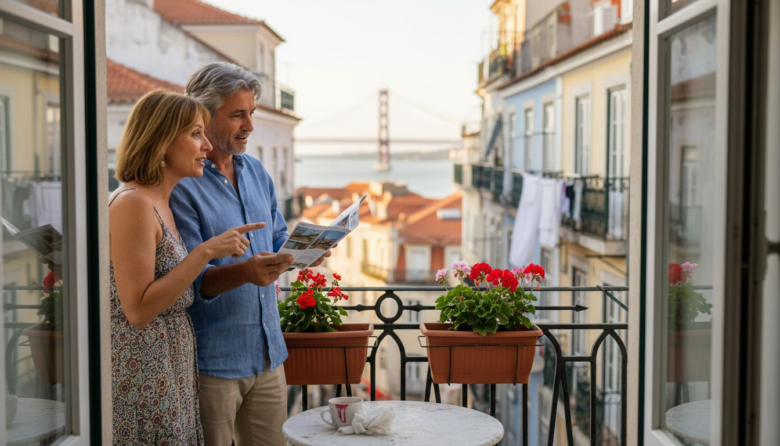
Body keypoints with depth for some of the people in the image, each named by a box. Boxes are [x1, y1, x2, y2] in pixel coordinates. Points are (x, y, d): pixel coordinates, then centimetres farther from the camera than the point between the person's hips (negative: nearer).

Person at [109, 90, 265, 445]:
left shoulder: (160, 204, 12)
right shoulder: (132, 204, -16)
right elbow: (138, 309, -21)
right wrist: (206, 251, -21)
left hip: (170, 371, 9)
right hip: (141, 372, -9)